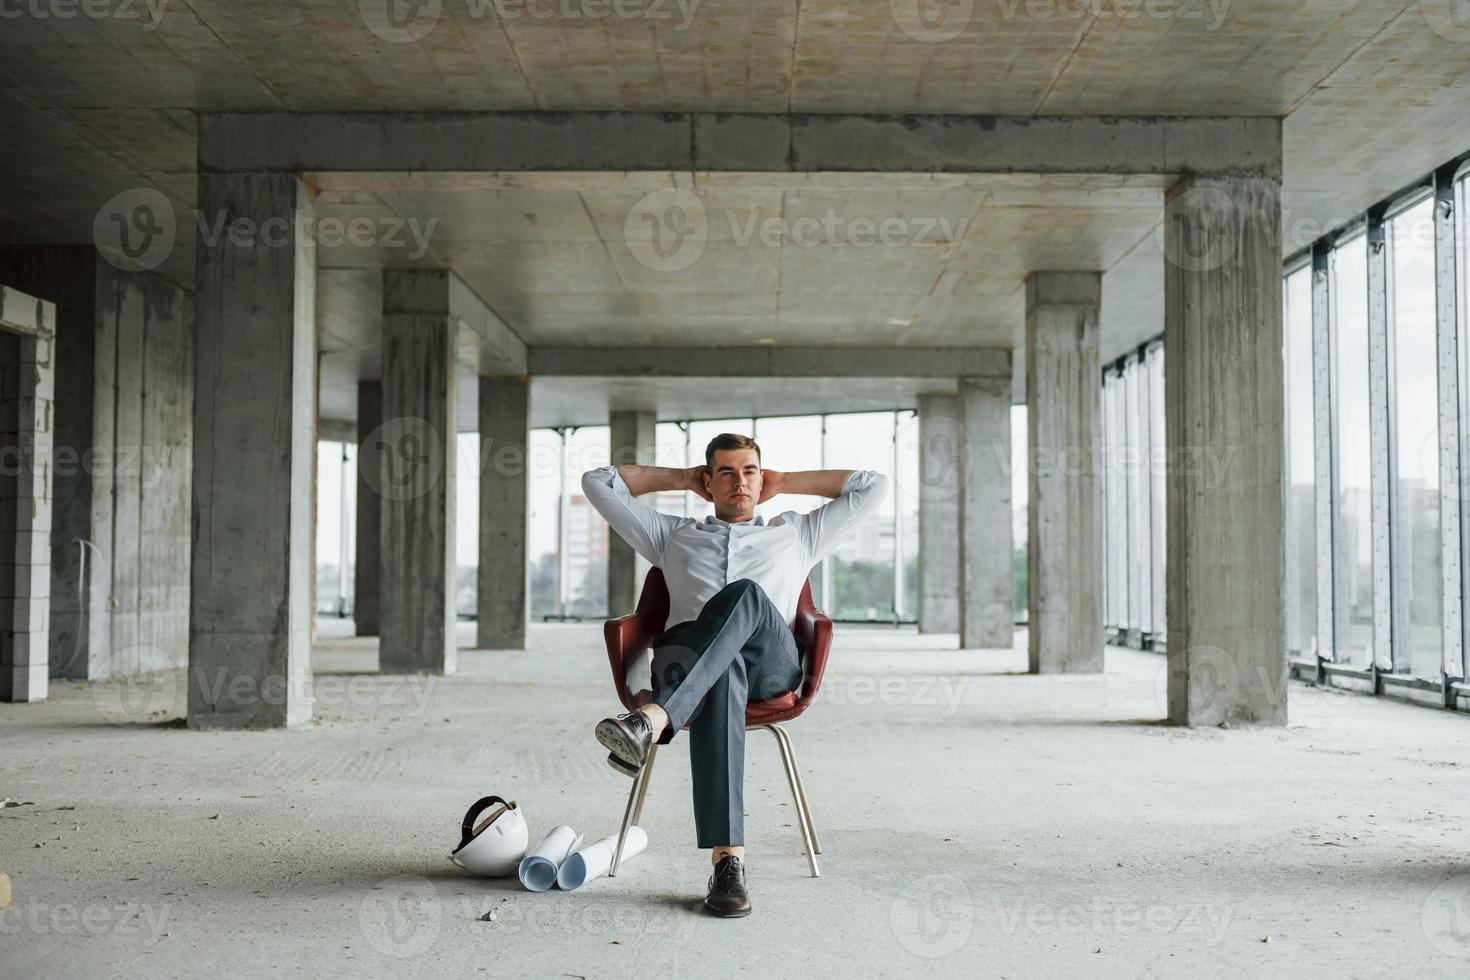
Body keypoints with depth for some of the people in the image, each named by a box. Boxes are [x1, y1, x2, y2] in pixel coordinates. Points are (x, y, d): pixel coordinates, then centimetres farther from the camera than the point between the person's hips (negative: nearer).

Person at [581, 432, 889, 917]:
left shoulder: (796, 533, 35)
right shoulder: (673, 535, 35)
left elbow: (873, 486, 33)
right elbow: (598, 483, 36)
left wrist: (785, 482, 36)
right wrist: (680, 477, 40)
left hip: (772, 663, 1)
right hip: (685, 656, 0)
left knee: (746, 594, -37)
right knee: (723, 673, -42)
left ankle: (653, 720, -56)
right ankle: (728, 859, -54)